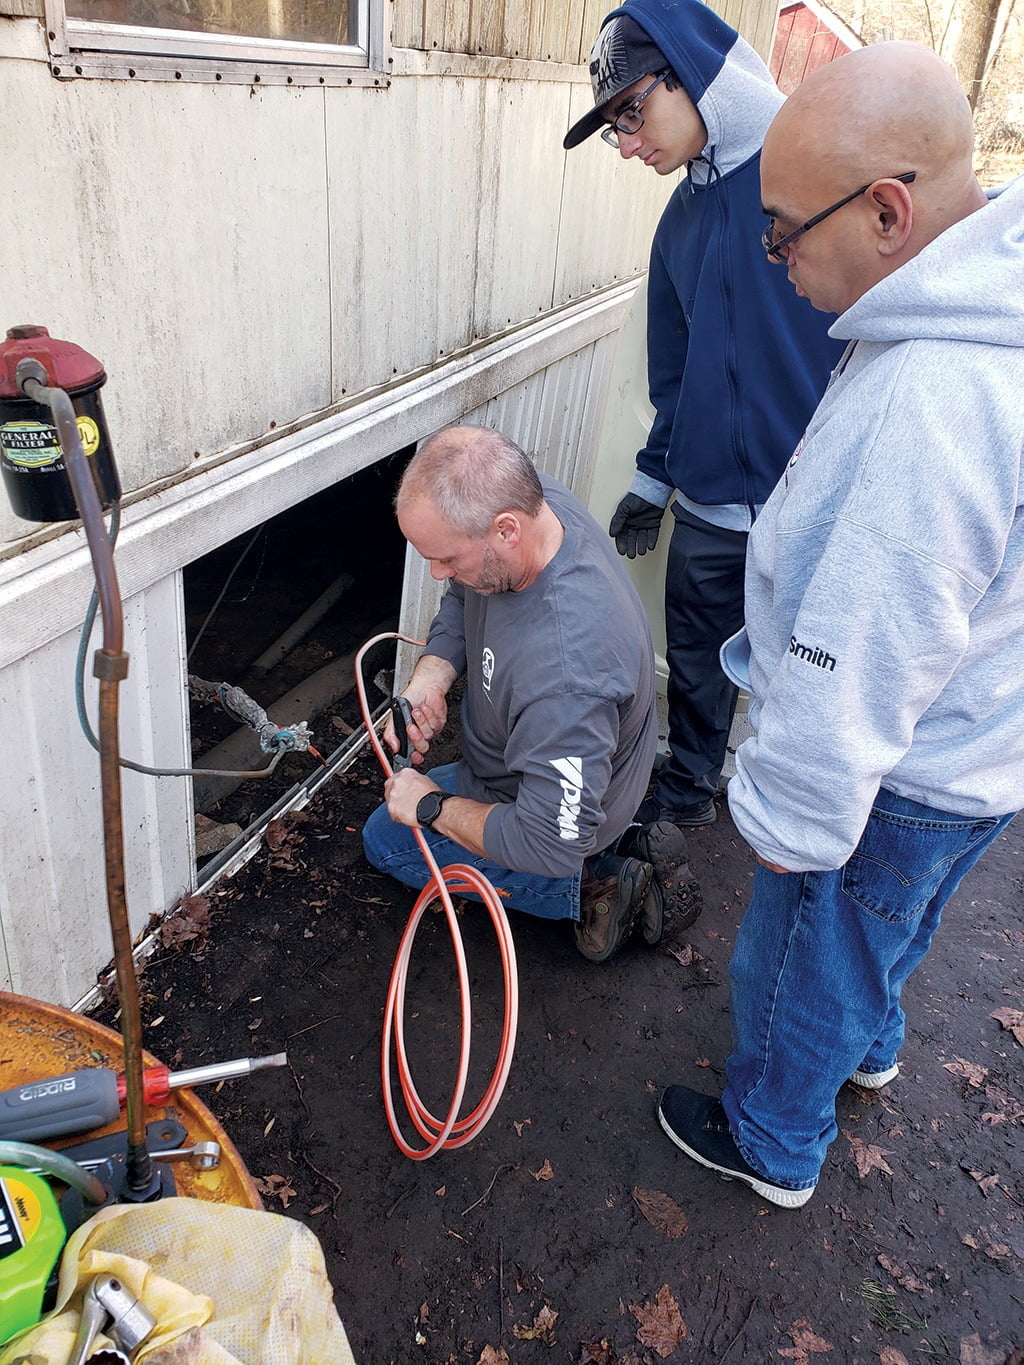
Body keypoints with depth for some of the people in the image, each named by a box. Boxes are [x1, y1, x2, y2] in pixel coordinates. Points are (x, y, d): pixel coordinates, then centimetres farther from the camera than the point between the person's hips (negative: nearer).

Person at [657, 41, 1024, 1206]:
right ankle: (869, 1046, 62)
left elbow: (859, 666, -32)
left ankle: (773, 1147, 44)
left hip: (901, 782, -9)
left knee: (799, 961, 17)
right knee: (886, 930, 33)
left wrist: (791, 821, -18)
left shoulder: (925, 405, -38)